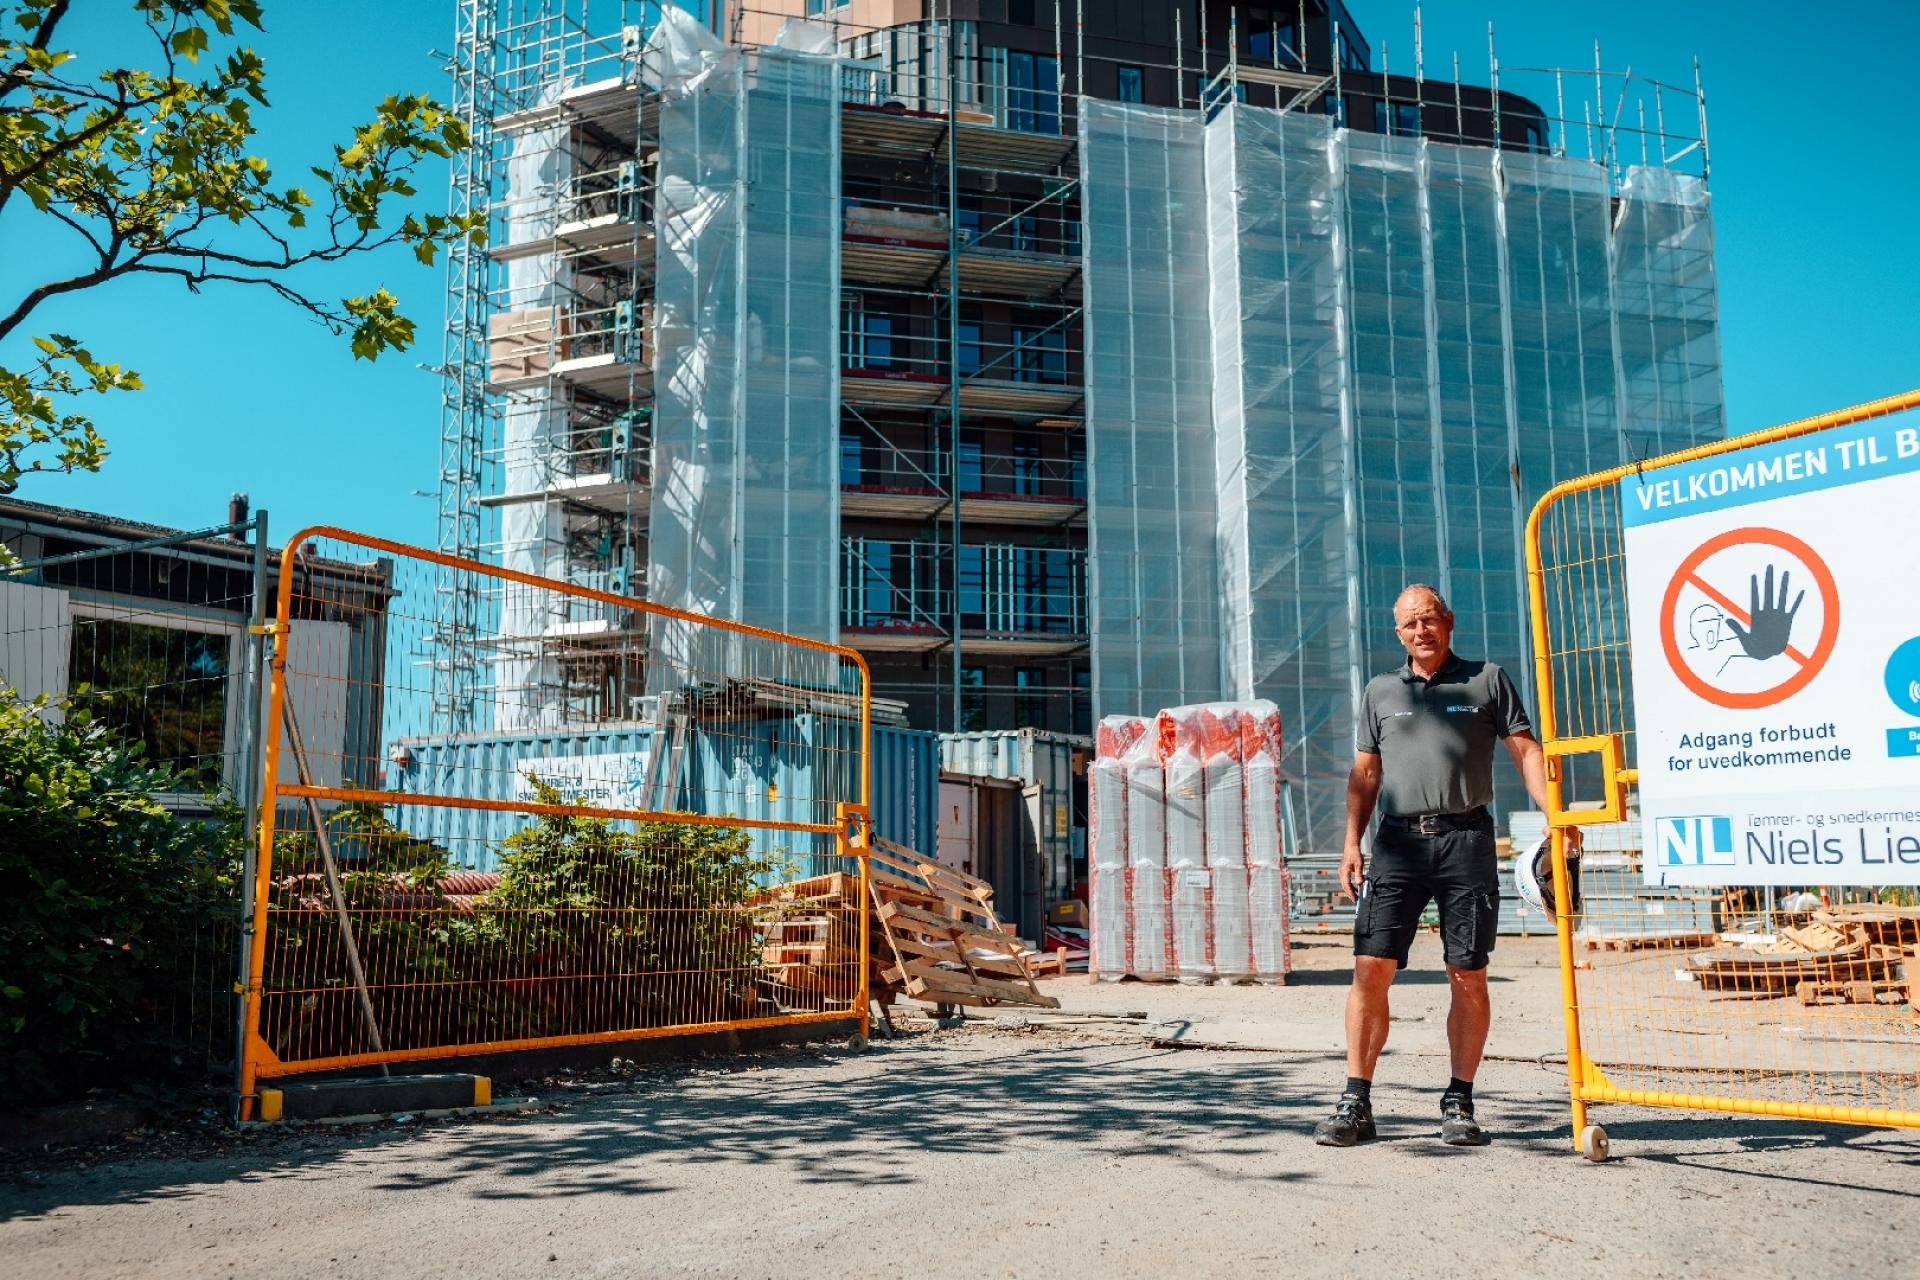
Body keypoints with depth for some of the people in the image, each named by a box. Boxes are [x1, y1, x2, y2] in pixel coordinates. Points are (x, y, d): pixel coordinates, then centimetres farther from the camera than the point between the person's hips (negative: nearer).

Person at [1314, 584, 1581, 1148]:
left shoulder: (1487, 679, 10)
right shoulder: (1380, 691, 16)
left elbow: (1526, 750, 6)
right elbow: (1364, 773, 16)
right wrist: (1351, 843, 7)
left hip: (1466, 840, -1)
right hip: (1398, 842, 1)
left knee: (1468, 977, 1)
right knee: (1371, 969, -6)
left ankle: (1459, 1103, 13)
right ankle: (1355, 1104, 1)